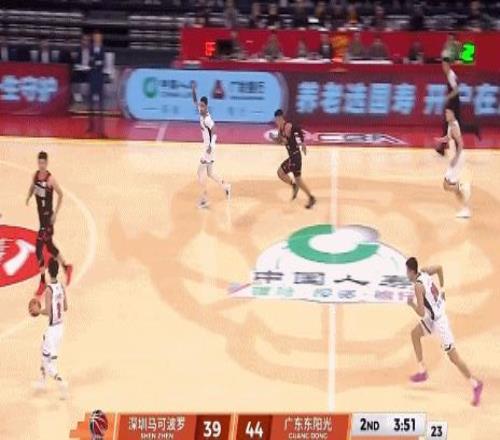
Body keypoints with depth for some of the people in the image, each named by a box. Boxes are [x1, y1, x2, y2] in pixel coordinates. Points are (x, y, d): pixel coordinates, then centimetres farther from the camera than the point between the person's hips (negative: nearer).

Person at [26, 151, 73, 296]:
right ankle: (66, 267, 38)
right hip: (41, 215, 7)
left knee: (39, 249, -9)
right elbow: (32, 187, 20)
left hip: (48, 217, -7)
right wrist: (28, 197, -1)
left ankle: (42, 282, -1)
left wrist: (55, 213, -13)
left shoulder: (50, 179, -19)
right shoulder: (35, 175, 1)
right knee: (49, 246, 18)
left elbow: (61, 195, -11)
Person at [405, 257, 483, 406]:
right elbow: (439, 268, 19)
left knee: (453, 356, -2)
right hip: (432, 317, 10)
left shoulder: (418, 286, -25)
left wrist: (411, 304, -8)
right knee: (415, 334, 22)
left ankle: (475, 384, 7)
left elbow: (421, 313, -27)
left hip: (438, 320, -10)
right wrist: (441, 289, 22)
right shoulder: (424, 272, -1)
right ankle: (422, 371, 24)